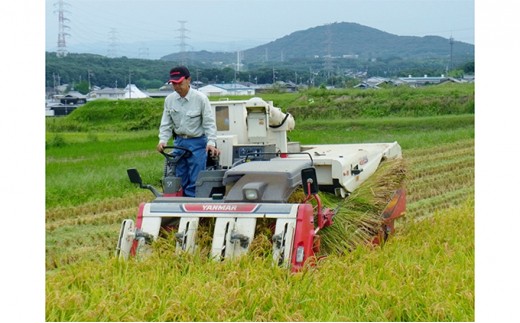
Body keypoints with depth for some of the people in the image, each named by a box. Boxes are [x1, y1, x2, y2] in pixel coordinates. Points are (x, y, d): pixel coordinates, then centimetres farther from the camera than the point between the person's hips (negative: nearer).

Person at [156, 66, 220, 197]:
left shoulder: (200, 98, -11)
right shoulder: (169, 100, 1)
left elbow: (209, 123, -10)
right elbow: (166, 123, 6)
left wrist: (211, 142, -21)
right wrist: (163, 140, -10)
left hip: (197, 143, -5)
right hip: (179, 142, 5)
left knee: (195, 180, -8)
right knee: (180, 180, 8)